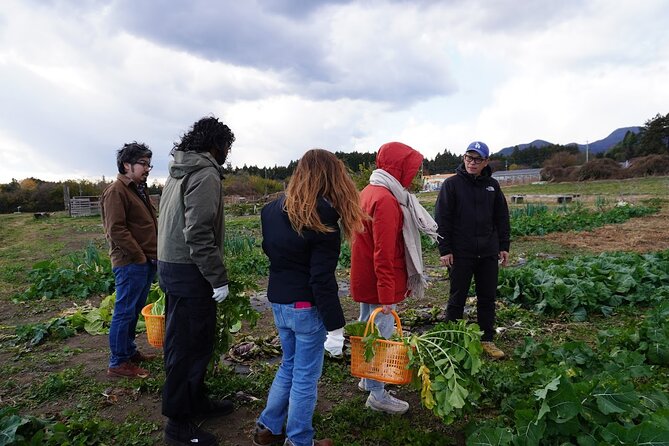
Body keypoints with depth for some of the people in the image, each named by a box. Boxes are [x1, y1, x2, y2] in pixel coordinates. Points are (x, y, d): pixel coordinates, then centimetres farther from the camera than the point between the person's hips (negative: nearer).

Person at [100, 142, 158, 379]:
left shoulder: (138, 189, 18)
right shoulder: (116, 191, -12)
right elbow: (116, 230, -19)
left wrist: (152, 256, 13)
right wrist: (140, 256, -16)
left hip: (146, 262, 9)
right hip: (130, 263, -9)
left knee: (134, 311, 18)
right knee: (124, 313, -1)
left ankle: (129, 351, 30)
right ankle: (118, 363, 10)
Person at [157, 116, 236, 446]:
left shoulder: (179, 171, 13)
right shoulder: (206, 175, -16)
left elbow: (177, 223, 13)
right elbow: (199, 234, -24)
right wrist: (219, 278, -19)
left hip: (171, 265, 10)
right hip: (189, 272, -10)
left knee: (190, 341, 20)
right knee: (189, 345, 1)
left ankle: (195, 400, 36)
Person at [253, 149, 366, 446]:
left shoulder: (272, 210, 3)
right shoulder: (323, 219, -20)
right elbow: (322, 279, -21)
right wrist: (335, 325, -16)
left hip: (278, 302, 7)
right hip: (306, 307, -7)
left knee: (289, 365, 24)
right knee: (306, 375, 9)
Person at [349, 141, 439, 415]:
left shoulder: (369, 192, 10)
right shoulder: (386, 200, -22)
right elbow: (384, 253, -25)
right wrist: (387, 295, -21)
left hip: (364, 279, 10)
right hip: (378, 283, -10)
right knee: (381, 335, 2)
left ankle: (368, 380, 37)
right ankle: (377, 395, 17)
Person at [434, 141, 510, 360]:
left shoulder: (492, 185, 9)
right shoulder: (452, 184, -4)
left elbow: (502, 217, 14)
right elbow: (442, 218, -7)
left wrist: (504, 246, 10)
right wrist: (444, 249, -11)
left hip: (488, 253, 4)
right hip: (460, 253, -4)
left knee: (487, 298, 11)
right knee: (457, 299, 6)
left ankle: (487, 340, 24)